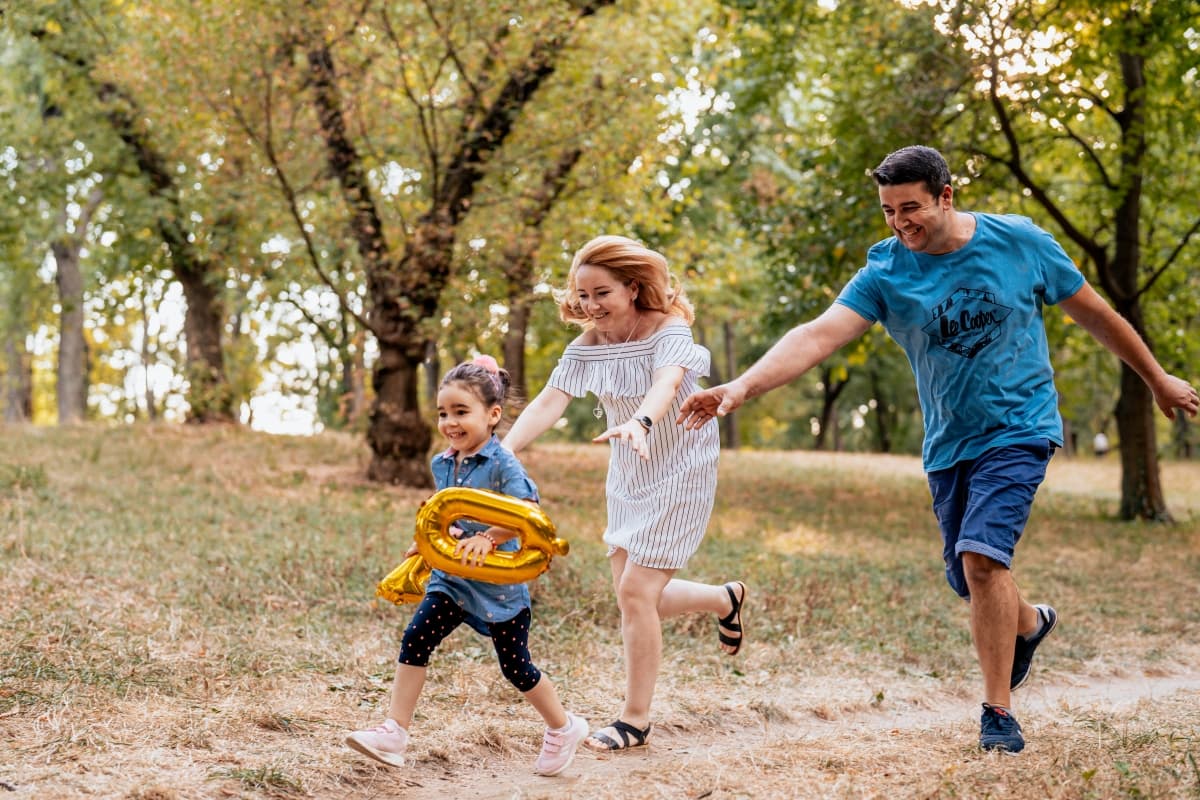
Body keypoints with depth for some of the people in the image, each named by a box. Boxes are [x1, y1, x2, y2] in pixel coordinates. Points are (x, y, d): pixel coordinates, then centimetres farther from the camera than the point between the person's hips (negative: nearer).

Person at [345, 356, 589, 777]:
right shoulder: (442, 464, 5)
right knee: (415, 639, -9)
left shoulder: (502, 463, -16)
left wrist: (487, 539, -36)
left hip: (499, 581, -6)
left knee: (516, 666, 4)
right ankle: (394, 732, -7)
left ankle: (563, 729, 27)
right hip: (451, 577, 6)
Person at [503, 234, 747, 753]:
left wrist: (640, 424, -64)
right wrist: (505, 448, -34)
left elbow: (666, 384, -42)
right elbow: (548, 403, -17)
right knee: (634, 596, 12)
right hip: (627, 478, 7)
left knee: (635, 592, -11)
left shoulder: (669, 331, -22)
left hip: (679, 474, -7)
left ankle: (635, 720, 4)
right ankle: (725, 599, 40)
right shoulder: (587, 346, -5)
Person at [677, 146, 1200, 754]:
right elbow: (817, 337, -22)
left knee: (981, 555, -22)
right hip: (948, 445, 4)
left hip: (1018, 429, -3)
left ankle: (998, 711, -9)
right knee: (971, 582, 11)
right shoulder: (886, 271, -9)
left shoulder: (1021, 243, -10)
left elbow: (1094, 314, 4)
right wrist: (742, 386, -38)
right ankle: (1029, 623, 47)